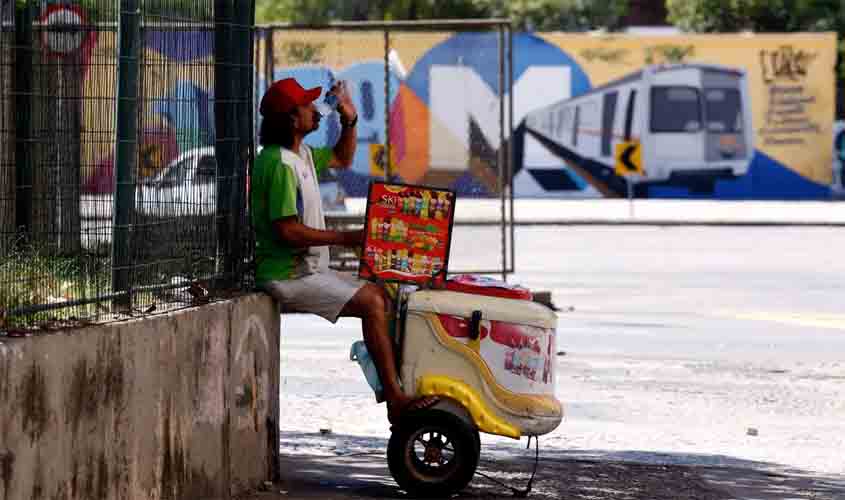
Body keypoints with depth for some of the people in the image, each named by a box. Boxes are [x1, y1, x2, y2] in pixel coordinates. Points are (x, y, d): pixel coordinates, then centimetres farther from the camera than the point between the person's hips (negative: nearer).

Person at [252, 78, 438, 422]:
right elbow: (287, 231, -25)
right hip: (287, 275, -11)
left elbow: (342, 159, 32)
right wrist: (344, 238, -19)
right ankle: (396, 399, -20)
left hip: (308, 270, 11)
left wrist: (349, 120, 14)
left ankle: (393, 385, 4)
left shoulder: (301, 155, 13)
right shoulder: (279, 164, -19)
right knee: (372, 303, -19)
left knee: (378, 295, 8)